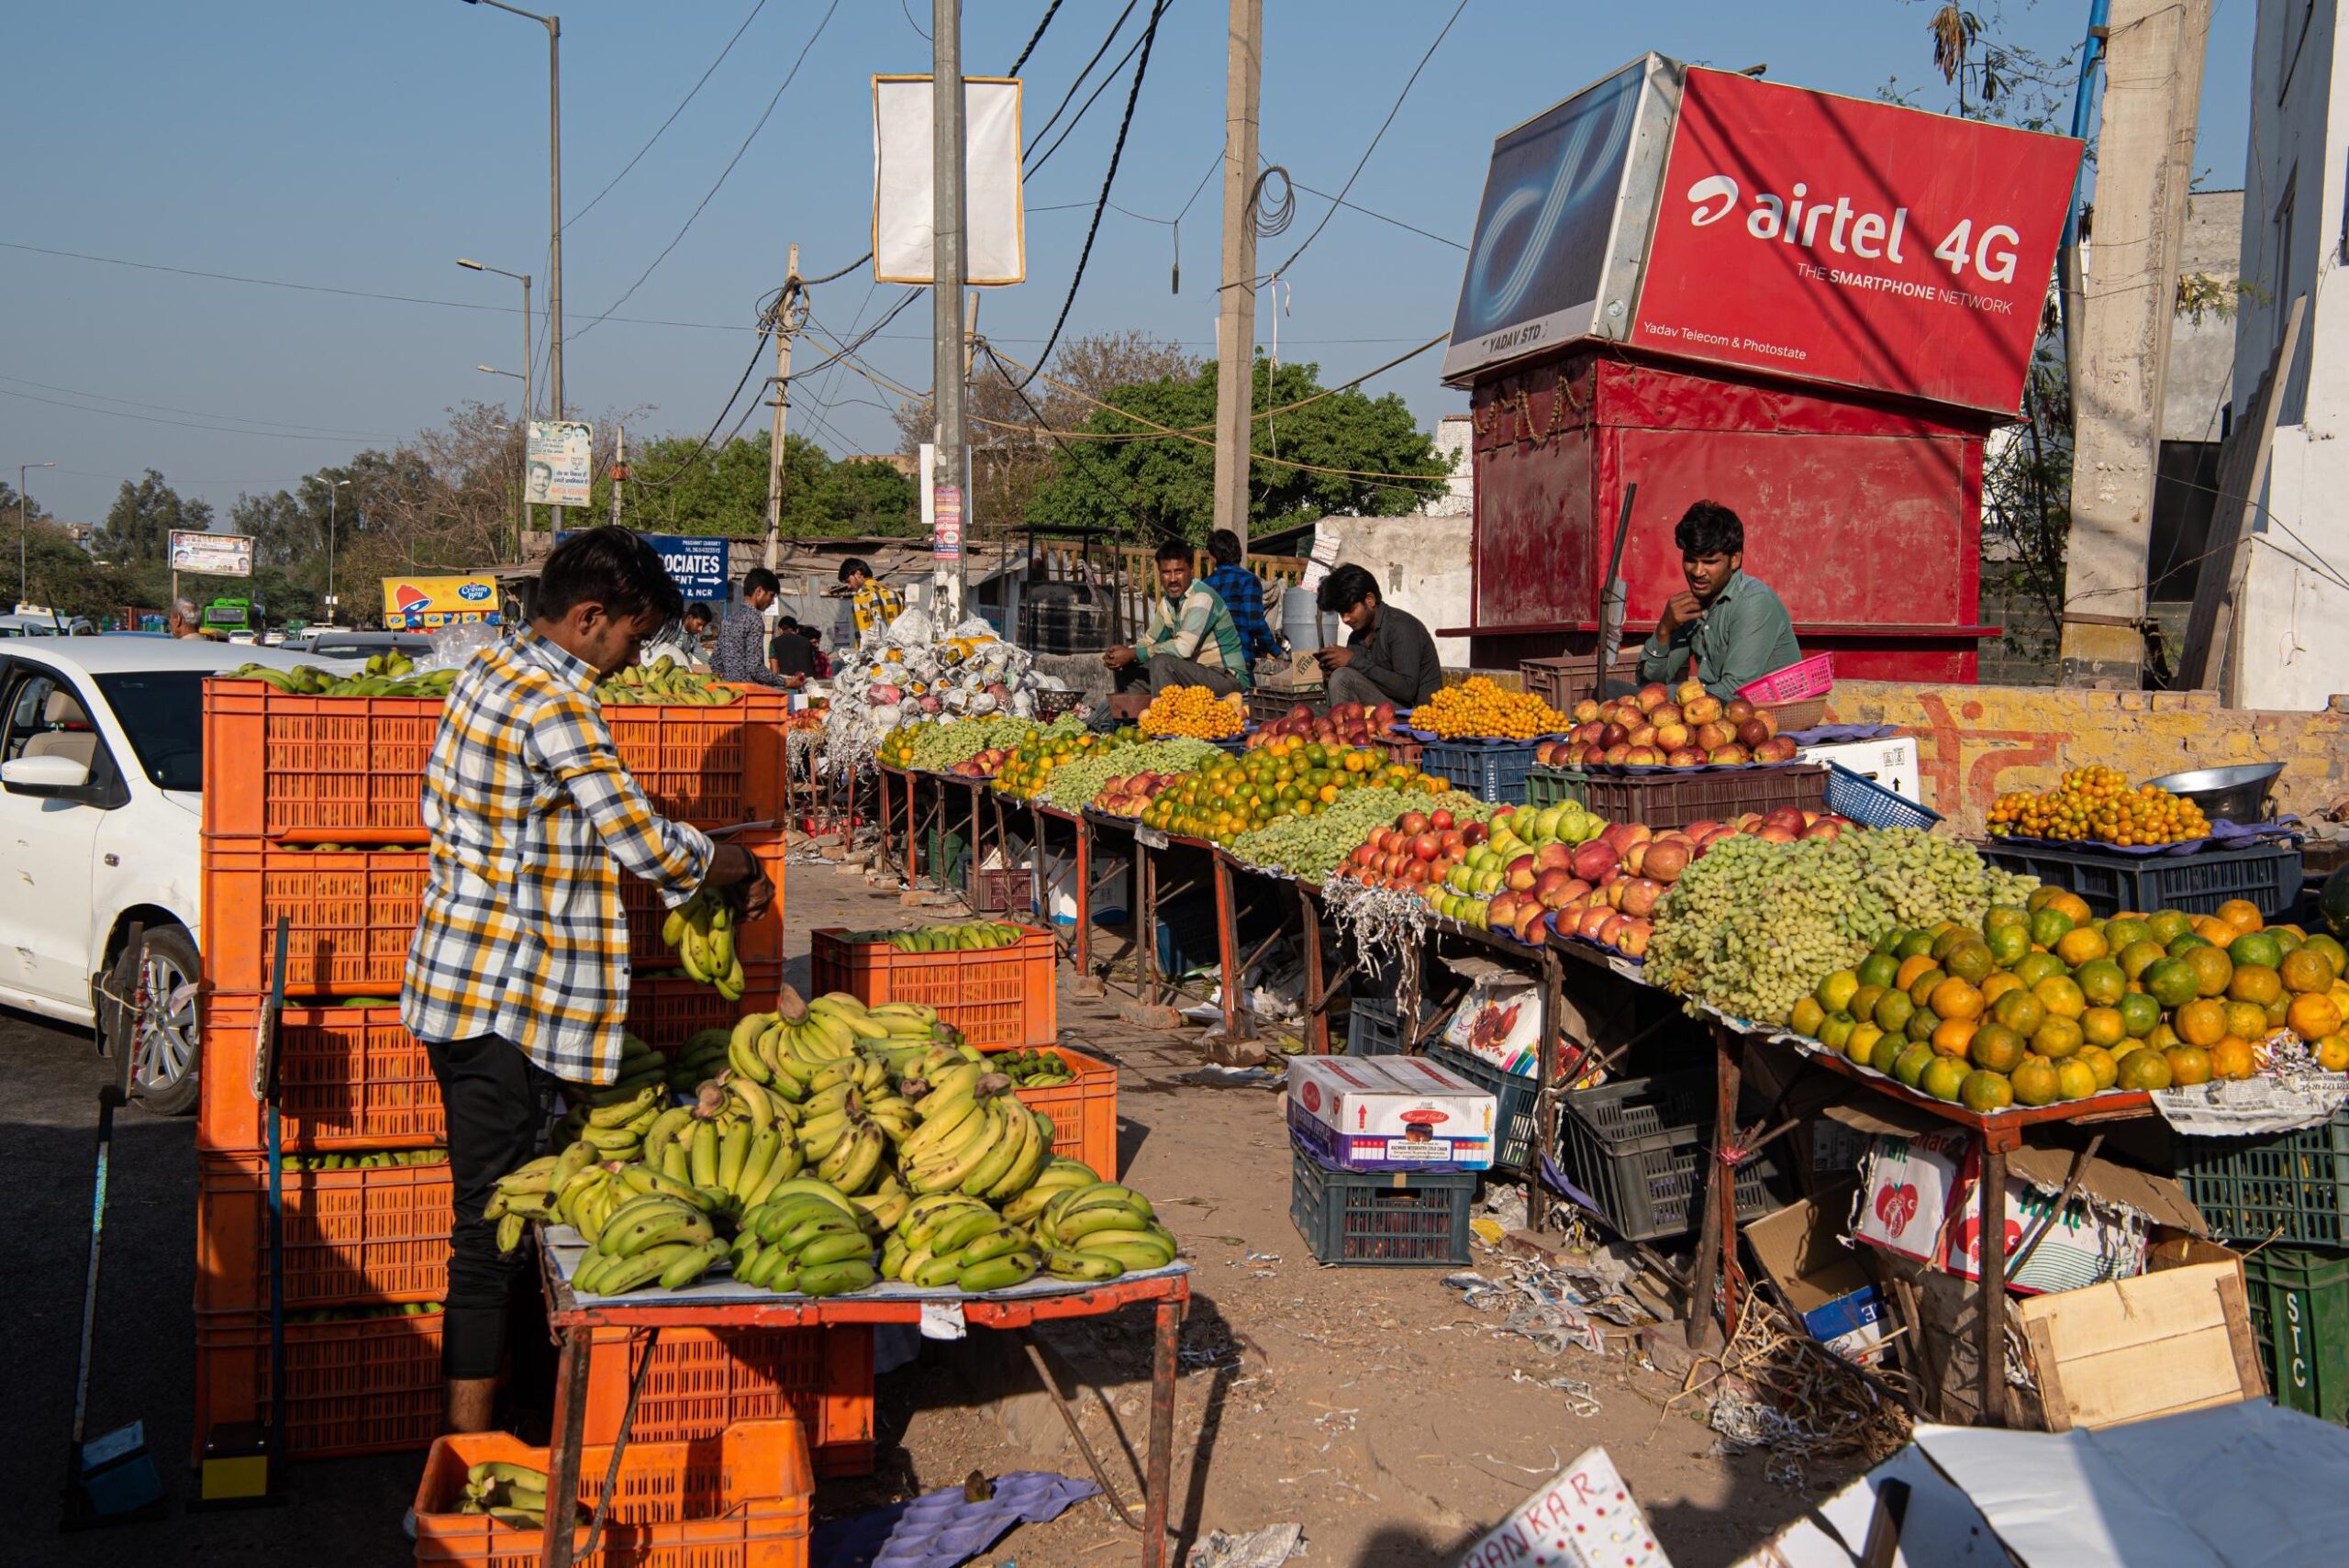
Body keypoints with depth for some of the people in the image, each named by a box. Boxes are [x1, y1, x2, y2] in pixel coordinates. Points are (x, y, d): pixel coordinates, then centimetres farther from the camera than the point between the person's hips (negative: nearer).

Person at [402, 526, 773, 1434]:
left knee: (492, 1208, 17)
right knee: (492, 1220, -4)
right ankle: (472, 1445, 4)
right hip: (506, 999, -10)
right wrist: (739, 870, -1)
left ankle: (472, 1419, 27)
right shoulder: (555, 703, -19)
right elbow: (645, 846, -20)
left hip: (458, 983, 10)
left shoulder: (491, 669, 12)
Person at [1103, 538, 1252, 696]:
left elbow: (1183, 647, -29)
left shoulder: (1202, 597, -20)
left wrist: (1132, 654, -22)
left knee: (1161, 663, -28)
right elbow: (1150, 640, 14)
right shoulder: (1167, 600, 6)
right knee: (1128, 670, 6)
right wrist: (1124, 652, -8)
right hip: (1198, 672, 8)